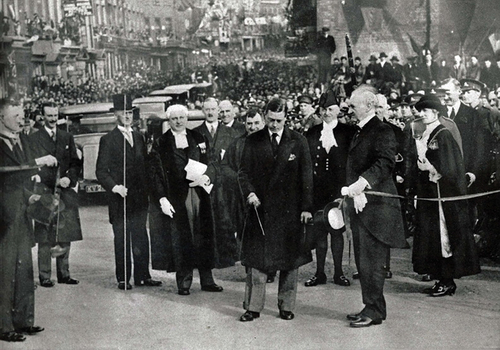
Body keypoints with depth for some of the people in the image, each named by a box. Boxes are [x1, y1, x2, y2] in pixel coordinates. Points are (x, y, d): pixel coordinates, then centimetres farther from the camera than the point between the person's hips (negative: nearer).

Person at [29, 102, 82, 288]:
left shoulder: (67, 137, 15)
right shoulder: (33, 139, 3)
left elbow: (76, 163, 12)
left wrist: (70, 178, -5)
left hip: (65, 193, 4)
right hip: (44, 193, -4)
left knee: (65, 236, 6)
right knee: (45, 238, -3)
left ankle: (64, 274, 14)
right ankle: (44, 276, 4)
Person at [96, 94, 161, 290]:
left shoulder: (138, 138, 15)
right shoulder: (108, 140, -2)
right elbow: (101, 170, -5)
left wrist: (146, 190, 9)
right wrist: (114, 186, -19)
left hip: (140, 197, 5)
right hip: (120, 198, -5)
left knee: (141, 238, 7)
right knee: (122, 239, 1)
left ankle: (142, 276, 14)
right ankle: (122, 279, 9)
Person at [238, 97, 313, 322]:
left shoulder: (298, 142, 2)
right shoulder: (253, 141, 4)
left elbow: (306, 176, 2)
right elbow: (244, 172, 4)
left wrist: (306, 207, -3)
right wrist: (249, 192, -15)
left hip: (289, 209, 0)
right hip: (260, 206, 0)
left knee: (290, 260, 6)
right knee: (256, 258, 1)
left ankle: (286, 306, 18)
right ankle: (253, 307, 9)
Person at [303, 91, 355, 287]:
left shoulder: (347, 132, 0)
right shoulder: (311, 134, 7)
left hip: (338, 190, -2)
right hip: (317, 190, 2)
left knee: (337, 231, 5)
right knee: (320, 232, 7)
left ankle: (338, 273, 15)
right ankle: (319, 273, 15)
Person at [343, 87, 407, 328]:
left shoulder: (382, 131, -11)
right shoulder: (360, 132, 19)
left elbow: (385, 163, -24)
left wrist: (361, 183, -34)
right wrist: (351, 192, -2)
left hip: (375, 206, -9)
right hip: (359, 204, 10)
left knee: (371, 261, -4)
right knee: (362, 260, 13)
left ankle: (374, 311, 5)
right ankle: (371, 307, 23)